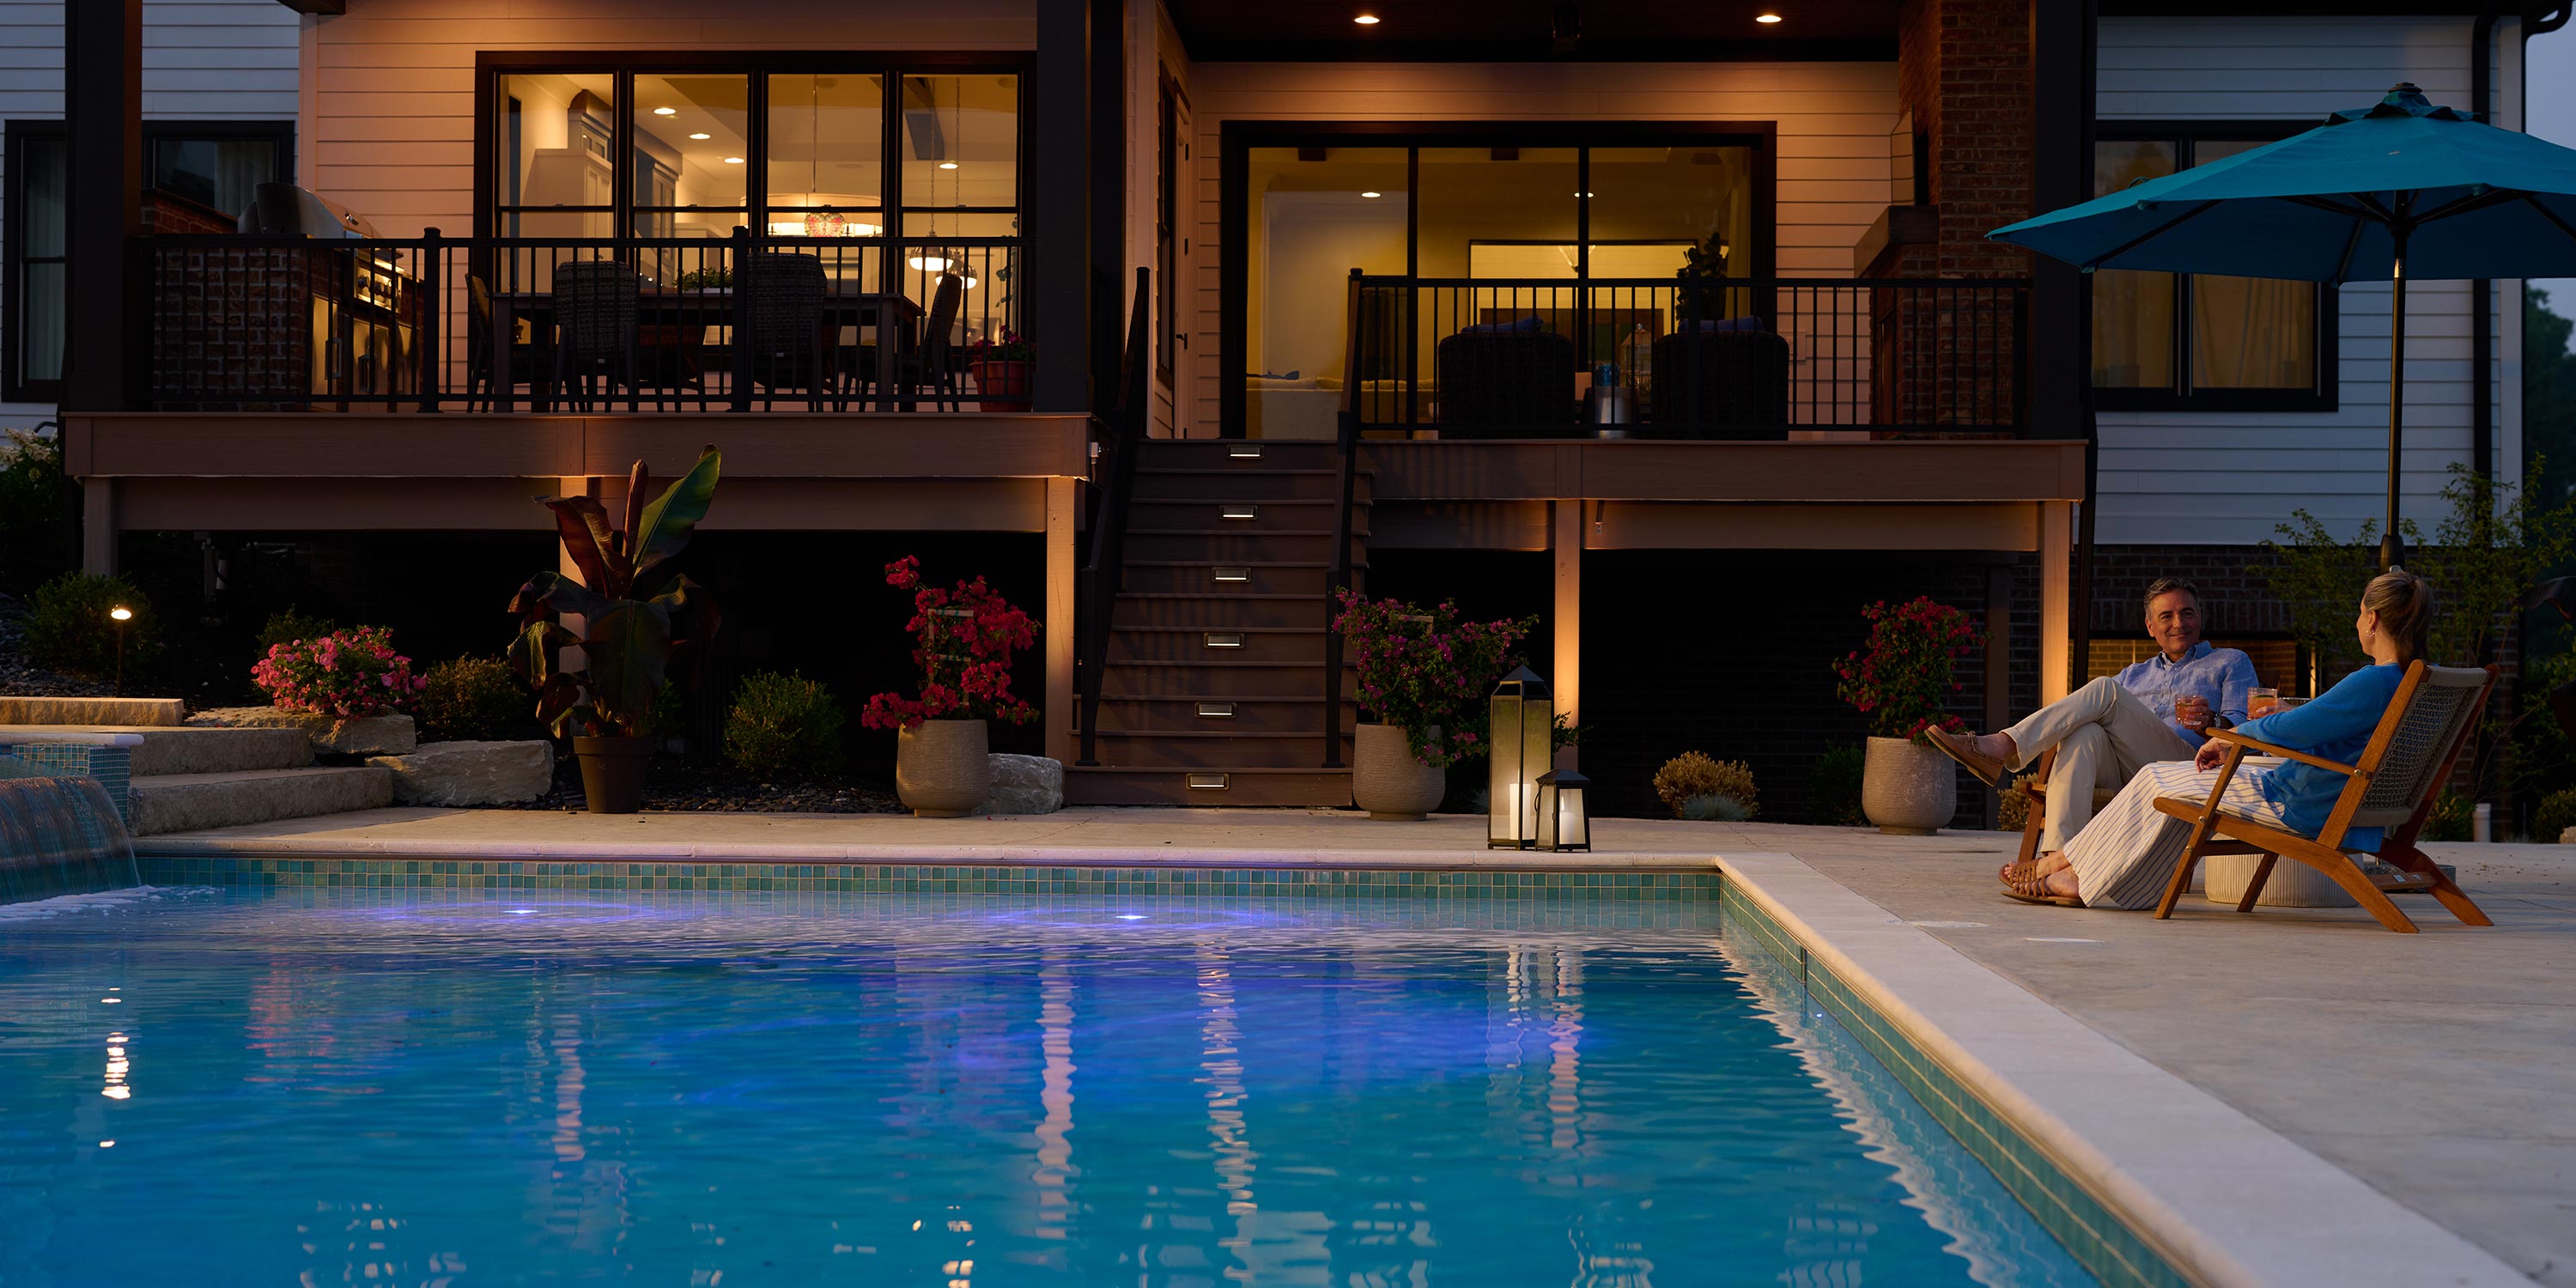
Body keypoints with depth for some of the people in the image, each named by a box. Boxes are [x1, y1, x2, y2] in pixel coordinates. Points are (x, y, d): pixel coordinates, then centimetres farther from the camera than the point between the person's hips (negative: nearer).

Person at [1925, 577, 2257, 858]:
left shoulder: (2230, 663, 24)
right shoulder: (2135, 675, 37)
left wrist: (2210, 720, -14)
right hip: (2121, 776, 4)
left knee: (2105, 690, -24)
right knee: (2085, 734, -33)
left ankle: (2000, 747, -34)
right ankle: (2060, 857, -50)